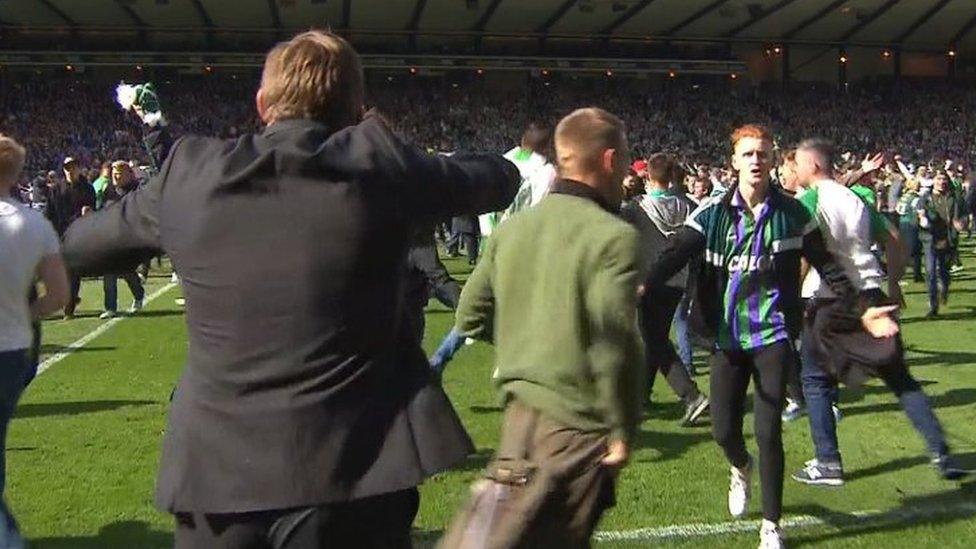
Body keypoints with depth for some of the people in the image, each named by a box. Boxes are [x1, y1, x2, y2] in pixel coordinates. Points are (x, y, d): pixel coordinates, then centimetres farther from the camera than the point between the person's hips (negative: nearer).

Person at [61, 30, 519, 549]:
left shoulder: (189, 174, -2)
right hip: (351, 468, -1)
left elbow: (79, 246, 15)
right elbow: (499, 180, 10)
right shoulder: (377, 162, -7)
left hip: (217, 468, 2)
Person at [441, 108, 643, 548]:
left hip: (522, 407, 7)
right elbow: (615, 346, -21)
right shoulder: (613, 237, -16)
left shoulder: (512, 228, 6)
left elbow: (471, 316, 10)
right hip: (575, 422, -7)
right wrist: (623, 429, -11)